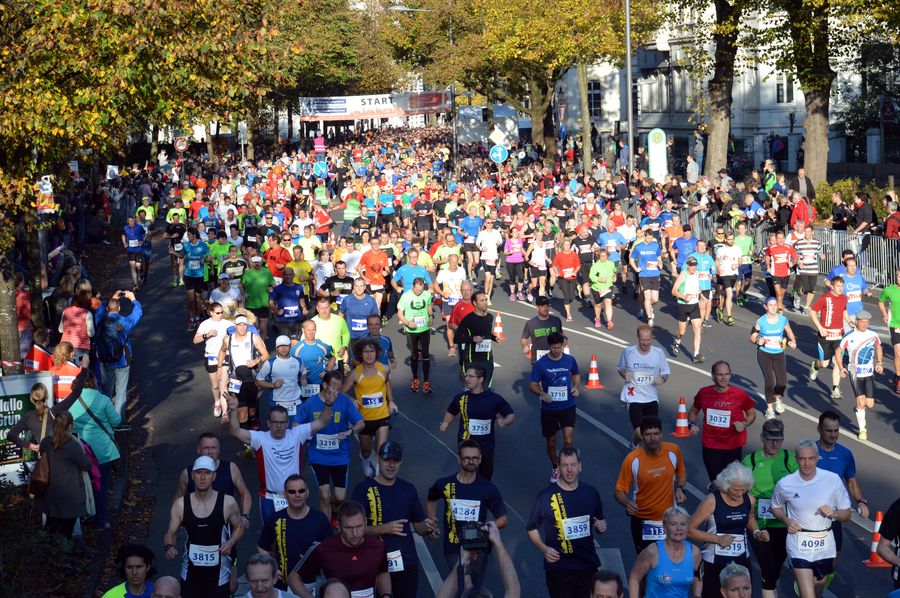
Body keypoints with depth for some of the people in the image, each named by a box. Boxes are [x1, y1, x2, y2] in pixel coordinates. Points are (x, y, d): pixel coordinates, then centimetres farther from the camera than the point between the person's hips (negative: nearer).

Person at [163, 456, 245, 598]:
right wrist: (169, 546, -19)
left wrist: (231, 542, -12)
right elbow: (171, 533, 2)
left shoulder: (227, 502, -9)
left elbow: (239, 527, 7)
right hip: (190, 576, 1)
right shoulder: (180, 505, -6)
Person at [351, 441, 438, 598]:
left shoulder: (408, 489, 7)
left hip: (407, 563, 3)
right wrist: (384, 528, -22)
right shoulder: (363, 489, -5)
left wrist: (427, 527, -9)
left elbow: (418, 525, 13)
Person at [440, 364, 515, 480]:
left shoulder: (494, 398, -11)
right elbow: (451, 412, 13)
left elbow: (511, 415, -1)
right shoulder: (460, 398, -6)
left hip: (486, 447, 0)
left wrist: (504, 422, -22)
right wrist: (445, 423, -6)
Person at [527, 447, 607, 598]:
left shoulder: (591, 493, 3)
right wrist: (543, 548, -14)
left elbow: (599, 521, 19)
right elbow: (532, 528, 1)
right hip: (559, 567, -3)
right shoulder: (546, 496, -8)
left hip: (588, 566, 3)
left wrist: (602, 526, -4)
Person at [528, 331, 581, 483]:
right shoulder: (541, 363, -10)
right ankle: (555, 468, 38)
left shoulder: (570, 360, -4)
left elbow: (576, 374, 16)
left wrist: (576, 387, -3)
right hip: (549, 409, 0)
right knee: (551, 442, 13)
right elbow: (532, 385, -6)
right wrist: (542, 393, -25)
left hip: (567, 406, 0)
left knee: (568, 440, -17)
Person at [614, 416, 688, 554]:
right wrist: (627, 504, -32)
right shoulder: (632, 459, -19)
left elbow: (681, 473, 10)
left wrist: (680, 488, -8)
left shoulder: (673, 451, -11)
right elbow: (619, 491, -12)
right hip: (642, 521, -2)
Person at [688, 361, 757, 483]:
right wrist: (692, 424, -5)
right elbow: (694, 412, 14)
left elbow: (752, 414, 6)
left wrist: (744, 424, -13)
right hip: (710, 447, 1)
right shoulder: (704, 393, -4)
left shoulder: (740, 394, -8)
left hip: (733, 447, -1)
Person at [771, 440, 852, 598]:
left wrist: (833, 513, -19)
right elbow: (776, 508, 12)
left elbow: (847, 514, 2)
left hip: (824, 545, 3)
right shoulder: (785, 484, -7)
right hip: (799, 545, -2)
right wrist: (787, 521, -7)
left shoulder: (833, 480, -7)